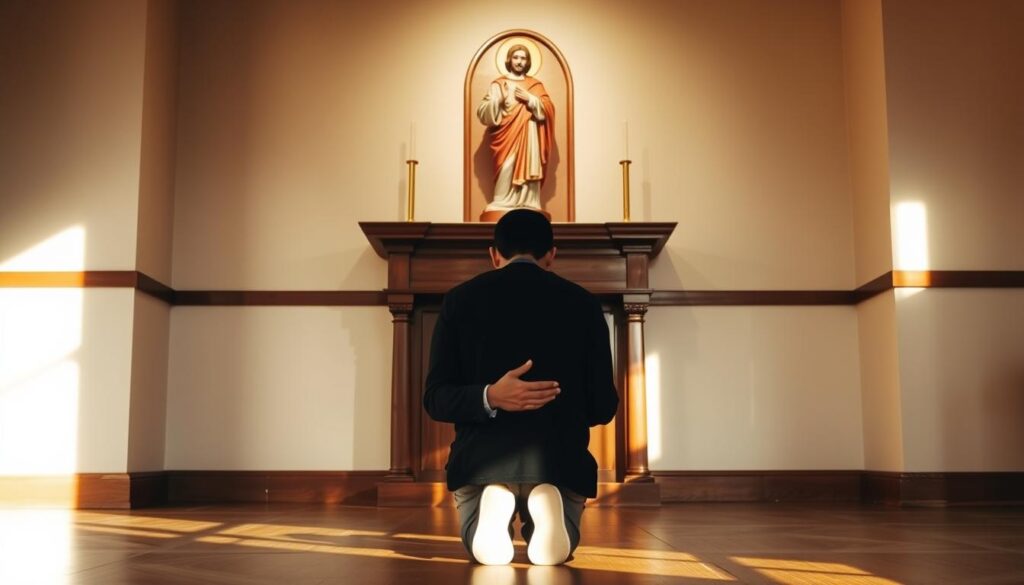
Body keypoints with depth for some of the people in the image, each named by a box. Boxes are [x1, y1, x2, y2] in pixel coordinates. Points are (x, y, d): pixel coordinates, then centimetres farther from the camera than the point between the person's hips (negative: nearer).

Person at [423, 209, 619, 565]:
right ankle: (549, 501, -6)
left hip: (483, 458, 1)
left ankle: (491, 506, -5)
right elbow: (604, 405, 6)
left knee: (483, 548, 27)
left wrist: (489, 398, -15)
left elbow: (435, 399, -1)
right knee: (553, 549, 26)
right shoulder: (582, 302, 6)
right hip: (560, 458, 0)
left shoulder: (460, 300, 6)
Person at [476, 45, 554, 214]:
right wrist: (498, 100, -15)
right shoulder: (498, 84, 9)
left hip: (529, 139, 2)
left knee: (528, 170, -5)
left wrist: (530, 98, -6)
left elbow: (548, 109, 6)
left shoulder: (536, 85, 15)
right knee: (506, 173, -12)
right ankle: (502, 209, -11)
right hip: (507, 138, -2)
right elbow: (482, 111, 1)